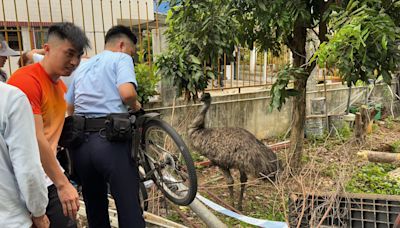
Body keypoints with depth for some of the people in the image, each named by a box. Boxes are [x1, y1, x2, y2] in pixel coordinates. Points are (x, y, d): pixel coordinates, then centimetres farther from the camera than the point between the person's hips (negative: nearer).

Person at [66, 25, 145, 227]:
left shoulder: (82, 67, 24)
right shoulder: (121, 58, 3)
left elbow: (69, 108, 25)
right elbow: (127, 92, -15)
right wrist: (135, 106, 5)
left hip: (79, 142, 7)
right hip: (110, 140, -7)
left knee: (94, 208, 18)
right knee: (129, 209, -2)